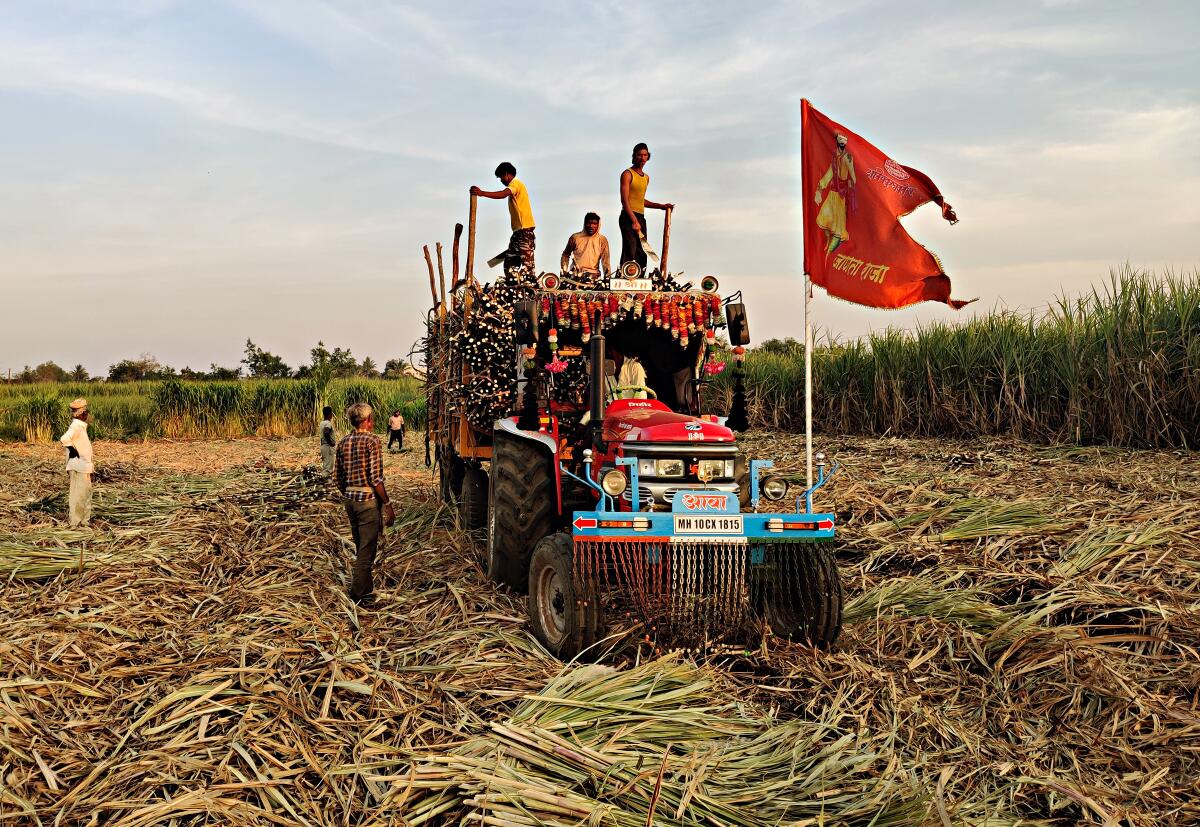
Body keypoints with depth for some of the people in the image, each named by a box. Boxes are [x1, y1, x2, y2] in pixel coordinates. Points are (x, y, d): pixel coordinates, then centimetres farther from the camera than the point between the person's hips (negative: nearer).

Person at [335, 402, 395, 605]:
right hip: (368, 499, -7)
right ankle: (359, 594, 6)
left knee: (360, 546, 20)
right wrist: (388, 504, -12)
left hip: (349, 499, 7)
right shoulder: (372, 441, -13)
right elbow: (376, 478, -18)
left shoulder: (343, 442, 7)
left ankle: (366, 587, 32)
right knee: (367, 549, 2)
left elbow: (339, 478, 11)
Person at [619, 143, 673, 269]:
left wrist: (661, 206, 24)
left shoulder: (646, 178, 20)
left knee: (642, 256, 5)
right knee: (629, 253, -16)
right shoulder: (628, 174, -4)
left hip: (641, 218, 8)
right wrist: (634, 221, -22)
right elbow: (624, 200, -13)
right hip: (628, 217, -8)